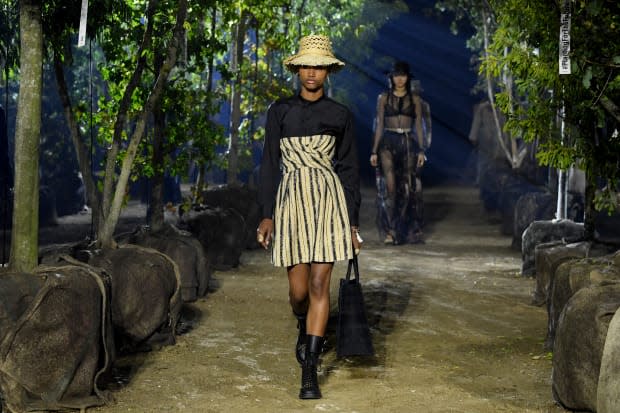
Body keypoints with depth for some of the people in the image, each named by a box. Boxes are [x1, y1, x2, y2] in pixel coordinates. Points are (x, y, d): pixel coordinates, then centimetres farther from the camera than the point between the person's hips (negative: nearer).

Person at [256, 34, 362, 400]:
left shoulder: (341, 116, 6)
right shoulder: (280, 111, 6)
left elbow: (350, 170, 8)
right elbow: (269, 163, 7)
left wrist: (353, 222, 4)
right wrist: (267, 214, 0)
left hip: (328, 200, -1)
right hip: (291, 200, 1)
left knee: (319, 285, -8)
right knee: (299, 289, 1)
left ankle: (310, 372, -3)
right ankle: (305, 328, 39)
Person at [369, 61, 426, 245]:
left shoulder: (414, 99, 8)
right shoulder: (383, 98, 6)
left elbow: (419, 126, 7)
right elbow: (379, 125, 6)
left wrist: (421, 150, 0)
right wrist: (374, 151, 1)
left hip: (408, 143, 1)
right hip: (388, 143, -1)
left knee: (407, 188, 2)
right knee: (390, 186, -11)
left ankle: (406, 231, 13)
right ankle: (389, 231, -9)